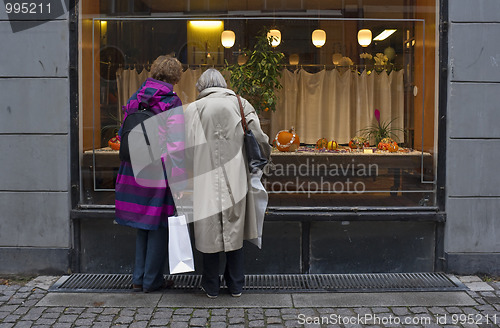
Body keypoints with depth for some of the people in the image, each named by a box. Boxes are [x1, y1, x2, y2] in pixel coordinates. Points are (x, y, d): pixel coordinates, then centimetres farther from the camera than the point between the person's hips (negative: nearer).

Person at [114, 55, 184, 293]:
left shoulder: (135, 98, 8)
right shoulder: (172, 103, -9)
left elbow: (124, 134, 10)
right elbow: (176, 143, -13)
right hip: (159, 169, -6)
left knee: (143, 223, 16)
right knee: (158, 225, 6)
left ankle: (139, 278, 23)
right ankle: (152, 280, 16)